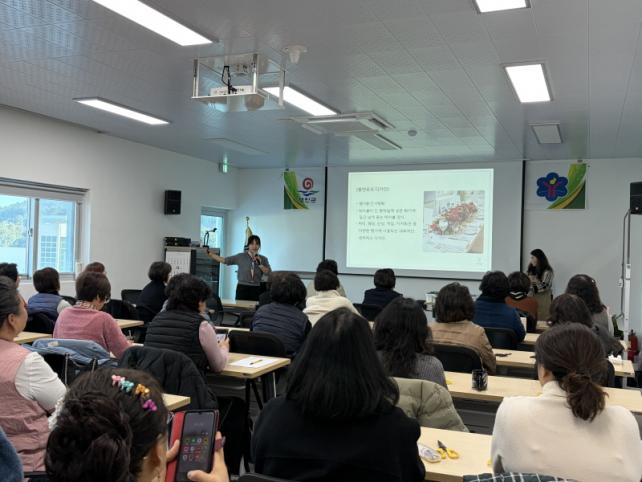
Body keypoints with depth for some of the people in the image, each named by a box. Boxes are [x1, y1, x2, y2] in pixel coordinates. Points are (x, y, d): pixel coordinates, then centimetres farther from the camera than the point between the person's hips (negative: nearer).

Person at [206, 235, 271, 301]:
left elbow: (269, 274, -2)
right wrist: (210, 254, 1)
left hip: (256, 290, 1)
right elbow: (224, 260, 4)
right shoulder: (241, 257, 3)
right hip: (242, 288, -1)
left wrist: (260, 264, -13)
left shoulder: (263, 259, 6)